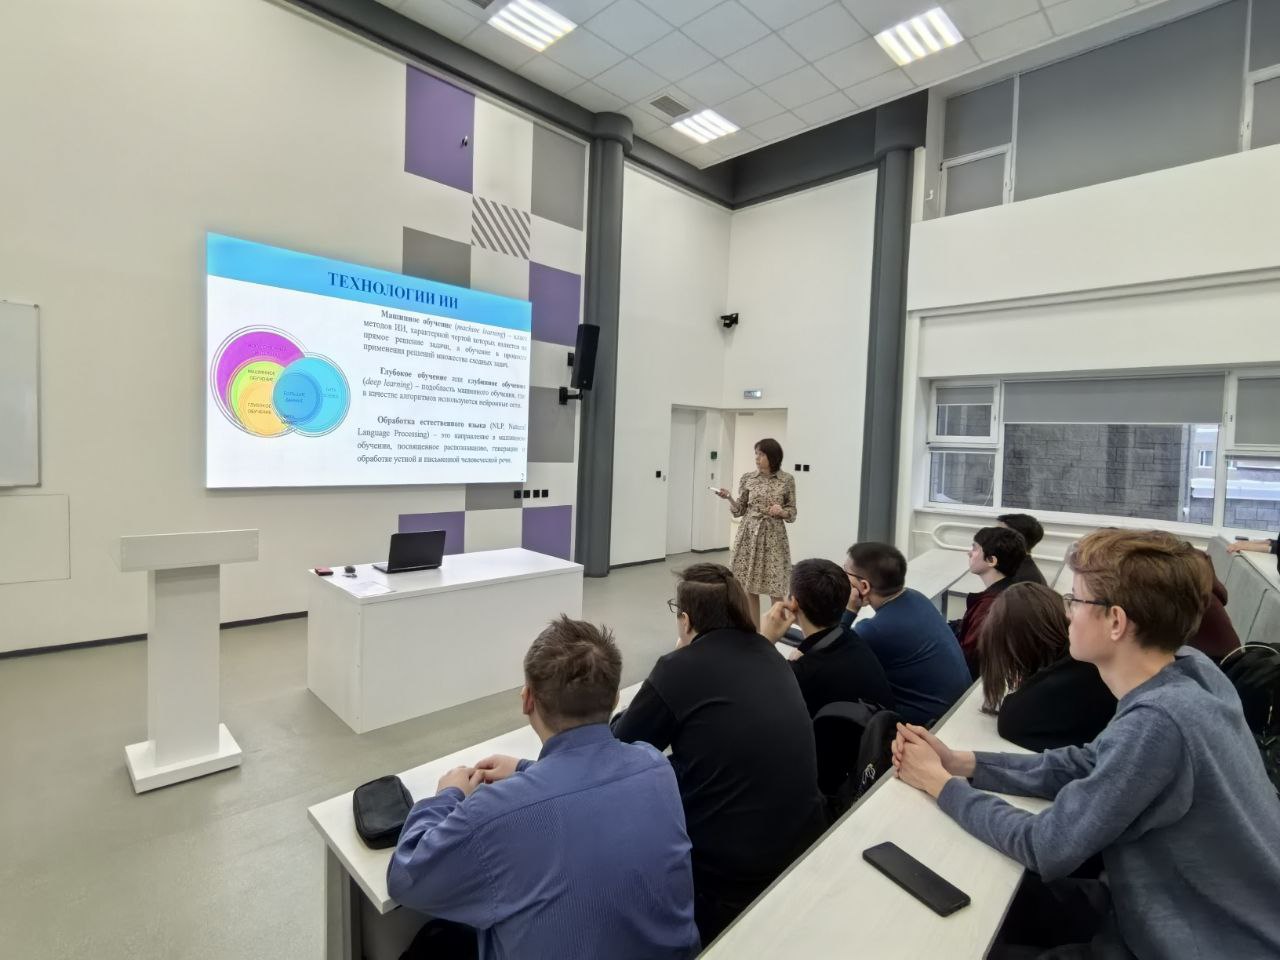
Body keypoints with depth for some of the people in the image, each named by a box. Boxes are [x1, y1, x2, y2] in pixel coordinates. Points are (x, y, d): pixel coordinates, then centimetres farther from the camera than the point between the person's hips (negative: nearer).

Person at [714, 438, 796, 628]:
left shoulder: (787, 480, -1)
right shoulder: (747, 478, 2)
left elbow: (792, 513, 4)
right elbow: (739, 511, 5)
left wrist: (781, 512, -16)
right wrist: (729, 498, -12)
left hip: (774, 536, -2)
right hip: (749, 535, 2)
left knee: (776, 590, -2)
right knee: (749, 587, 6)